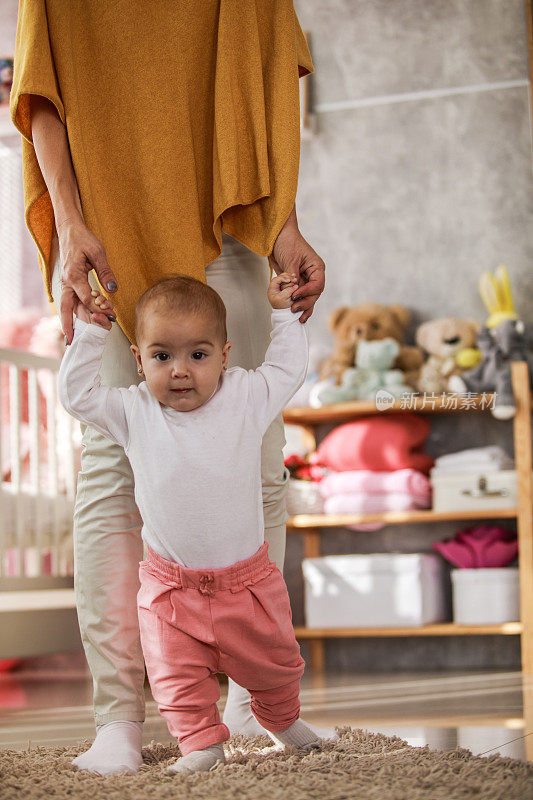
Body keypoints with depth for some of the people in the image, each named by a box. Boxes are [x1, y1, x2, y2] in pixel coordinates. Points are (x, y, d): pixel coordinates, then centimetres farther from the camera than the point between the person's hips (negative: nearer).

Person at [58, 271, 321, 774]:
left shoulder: (245, 397, -6)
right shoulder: (134, 411, -7)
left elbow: (288, 368, 7)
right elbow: (75, 393, -2)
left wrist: (282, 313, 6)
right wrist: (90, 334, -6)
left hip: (246, 579, 1)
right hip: (172, 586, 0)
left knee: (273, 663, 18)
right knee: (178, 674, -4)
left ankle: (281, 719, 44)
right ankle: (201, 741, 14)